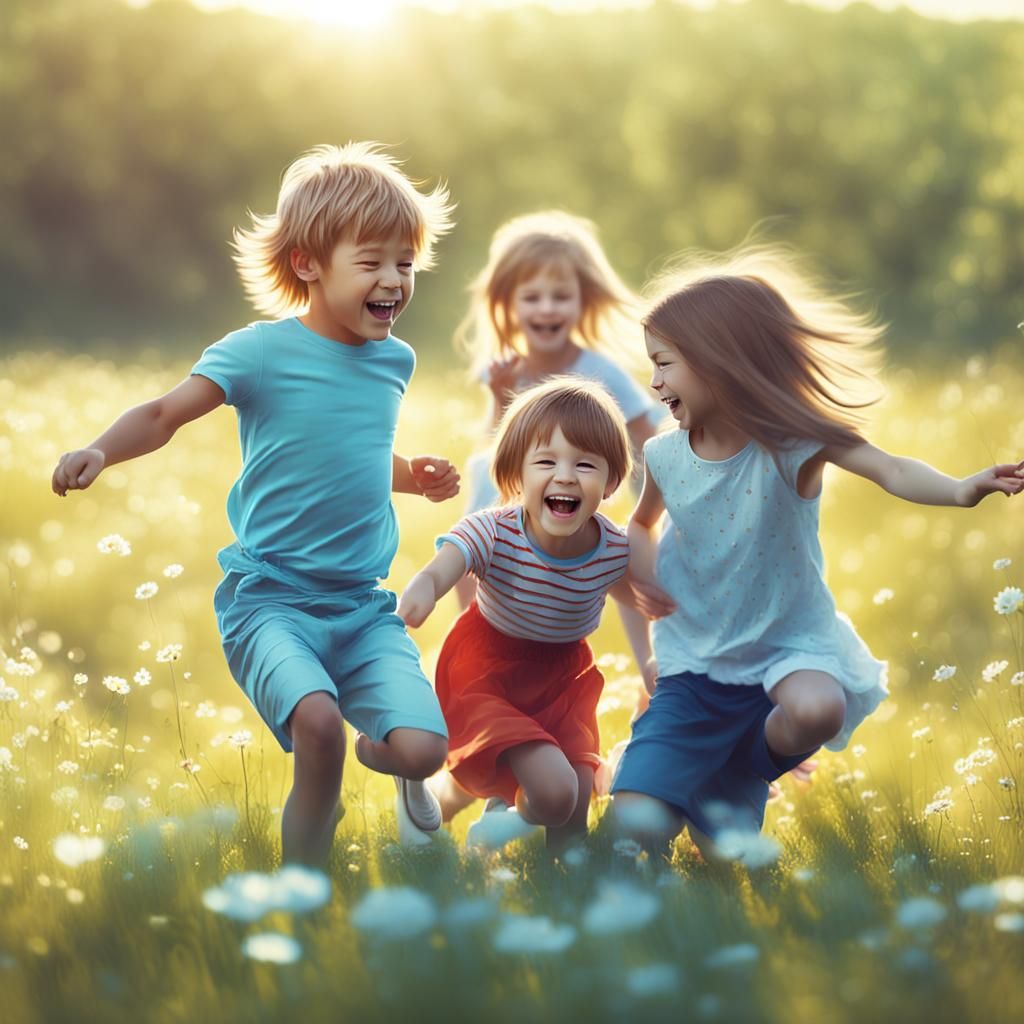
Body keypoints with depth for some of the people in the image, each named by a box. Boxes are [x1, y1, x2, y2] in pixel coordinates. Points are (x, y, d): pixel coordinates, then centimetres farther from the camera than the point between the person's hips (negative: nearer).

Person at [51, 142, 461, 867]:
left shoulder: (395, 360, 8)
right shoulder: (263, 352, -10)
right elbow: (167, 413, -13)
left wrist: (412, 475, 9)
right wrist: (102, 451, -31)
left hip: (364, 604, 5)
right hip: (269, 594, -4)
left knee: (422, 748, -13)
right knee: (317, 720, -30)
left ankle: (378, 756, 28)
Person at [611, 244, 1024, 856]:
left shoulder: (790, 441, -14)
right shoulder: (665, 457, -3)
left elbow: (889, 469, -29)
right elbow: (642, 524, 19)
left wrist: (960, 490, -49)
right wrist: (650, 575, -2)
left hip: (788, 643, -2)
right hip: (695, 661, 2)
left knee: (816, 708, -39)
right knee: (636, 823, -15)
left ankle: (743, 774, -2)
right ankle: (701, 771, 23)